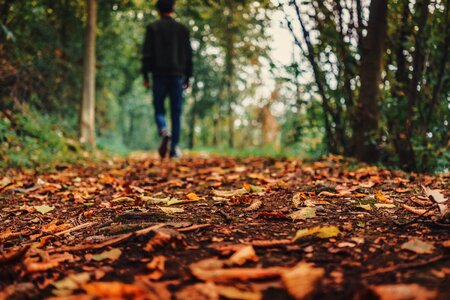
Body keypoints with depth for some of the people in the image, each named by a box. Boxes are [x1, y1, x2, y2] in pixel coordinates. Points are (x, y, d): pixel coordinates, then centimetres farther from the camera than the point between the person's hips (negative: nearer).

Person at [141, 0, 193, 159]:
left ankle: (164, 131, -21)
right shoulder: (182, 29, 8)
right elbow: (188, 55, 8)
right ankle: (174, 148, 1)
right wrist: (187, 77, 13)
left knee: (159, 110, 9)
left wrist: (145, 76, 1)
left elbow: (147, 53, -3)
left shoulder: (153, 28, 2)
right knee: (176, 113, 4)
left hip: (159, 75, -1)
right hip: (177, 75, 1)